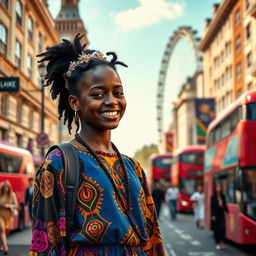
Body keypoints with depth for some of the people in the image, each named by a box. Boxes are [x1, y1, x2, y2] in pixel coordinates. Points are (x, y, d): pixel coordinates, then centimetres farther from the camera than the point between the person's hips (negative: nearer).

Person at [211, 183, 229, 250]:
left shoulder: (222, 196, 6)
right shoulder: (213, 197, -6)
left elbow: (225, 205, 13)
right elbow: (212, 207, -7)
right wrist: (213, 215, -13)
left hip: (222, 215, 3)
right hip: (216, 215, -3)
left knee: (223, 228, -8)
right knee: (216, 229, 3)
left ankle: (222, 242, 6)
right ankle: (217, 244, 12)